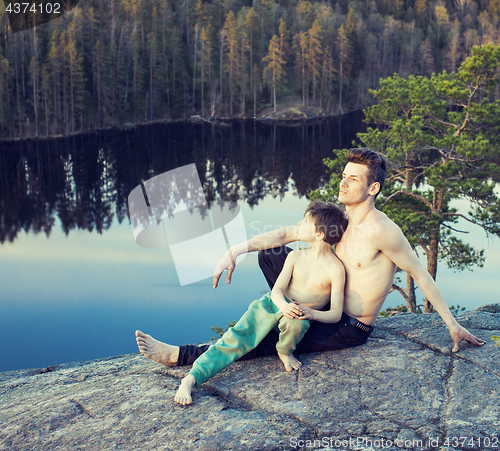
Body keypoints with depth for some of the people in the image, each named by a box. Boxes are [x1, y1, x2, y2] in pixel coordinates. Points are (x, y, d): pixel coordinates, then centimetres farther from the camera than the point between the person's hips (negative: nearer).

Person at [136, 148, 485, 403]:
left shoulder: (381, 230, -23)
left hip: (351, 329, -8)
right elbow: (286, 233, 0)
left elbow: (420, 274, -14)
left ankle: (180, 356, -10)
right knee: (270, 253, 3)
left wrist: (453, 324, -8)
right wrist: (237, 250, -12)